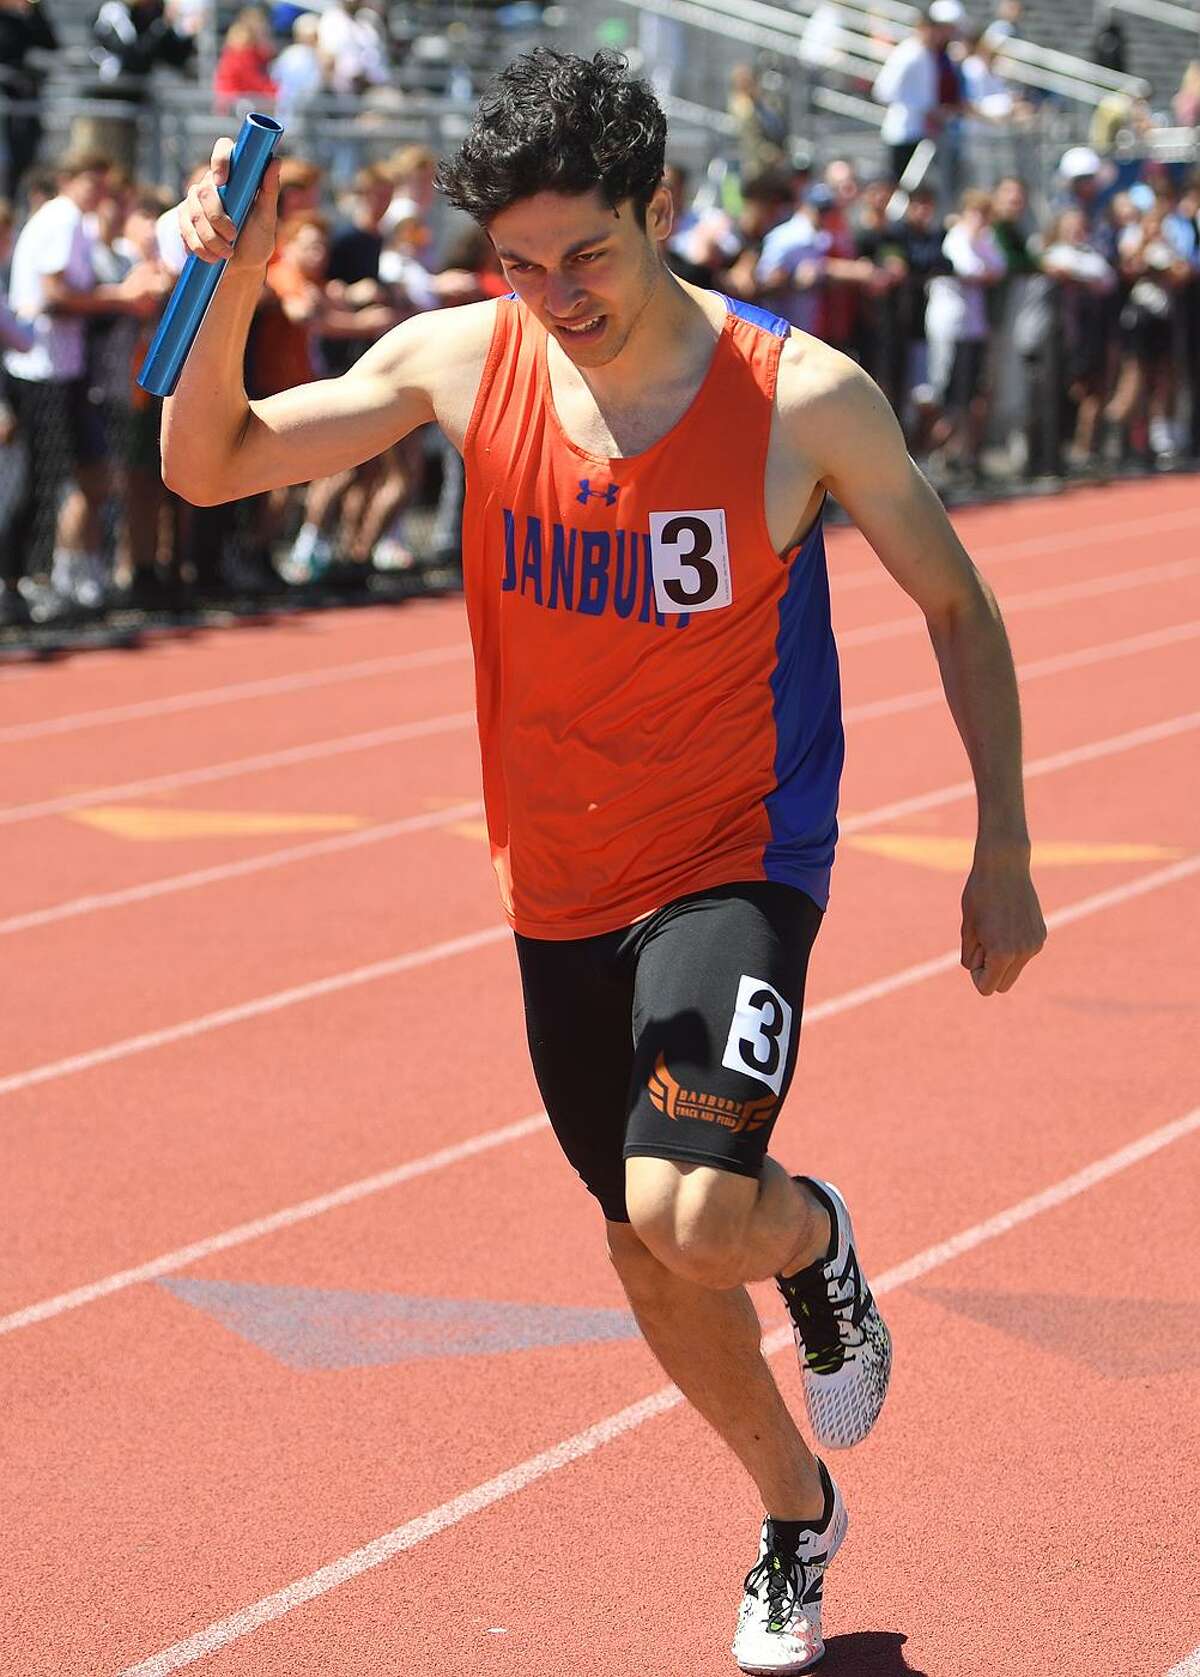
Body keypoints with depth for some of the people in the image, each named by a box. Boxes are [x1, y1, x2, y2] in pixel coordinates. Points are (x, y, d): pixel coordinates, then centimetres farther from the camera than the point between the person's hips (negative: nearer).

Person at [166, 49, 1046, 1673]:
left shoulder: (803, 398, -16)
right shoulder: (463, 361, -8)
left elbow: (956, 605, -2)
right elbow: (208, 466, -5)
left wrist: (1002, 851, -5)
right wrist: (231, 289, -24)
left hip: (737, 869, -4)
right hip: (560, 892, 4)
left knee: (692, 1216, -26)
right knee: (650, 1258, 17)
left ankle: (815, 1240, 12)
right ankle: (796, 1514, 44)